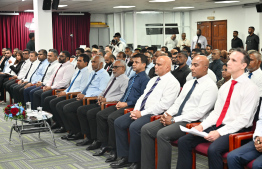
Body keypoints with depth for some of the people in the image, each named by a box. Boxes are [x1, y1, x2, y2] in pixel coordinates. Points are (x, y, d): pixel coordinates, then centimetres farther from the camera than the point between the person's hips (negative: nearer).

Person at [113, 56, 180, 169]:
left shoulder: (172, 82, -9)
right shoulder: (153, 80, 20)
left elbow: (163, 105, -18)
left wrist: (142, 114, -17)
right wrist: (136, 110, 0)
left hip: (155, 114, -9)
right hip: (141, 111, 9)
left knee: (134, 127, -31)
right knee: (118, 122, -3)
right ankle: (125, 157, 2)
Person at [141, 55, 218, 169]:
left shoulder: (210, 86, -8)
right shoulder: (189, 83, 20)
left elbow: (200, 112, -17)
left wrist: (174, 120, -16)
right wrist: (168, 114, -2)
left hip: (190, 122, -8)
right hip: (175, 117, 9)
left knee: (162, 134, -31)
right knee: (146, 129, -7)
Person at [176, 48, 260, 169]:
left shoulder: (250, 88, -8)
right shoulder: (225, 86, 16)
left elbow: (244, 119, -15)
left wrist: (220, 132, -21)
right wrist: (202, 126, -3)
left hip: (236, 131, -7)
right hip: (218, 126, 8)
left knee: (213, 149, -35)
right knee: (183, 141, -6)